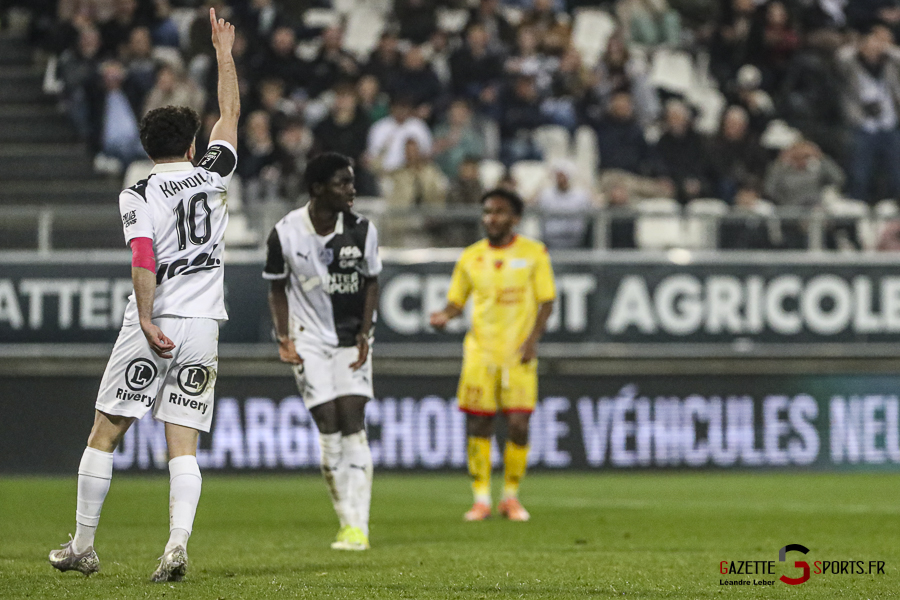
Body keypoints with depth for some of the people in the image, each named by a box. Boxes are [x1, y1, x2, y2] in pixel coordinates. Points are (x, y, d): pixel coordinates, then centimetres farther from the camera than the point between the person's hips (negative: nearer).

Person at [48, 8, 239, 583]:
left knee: (105, 434, 7)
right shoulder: (213, 176, 7)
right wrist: (224, 52, 30)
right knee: (184, 444, 1)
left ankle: (82, 547, 11)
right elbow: (231, 114, 21)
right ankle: (178, 544, -18)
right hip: (203, 328, 3)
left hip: (153, 326, -3)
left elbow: (144, 259, -16)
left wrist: (147, 321, -16)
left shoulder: (139, 195, -3)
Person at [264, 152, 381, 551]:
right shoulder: (286, 233, -9)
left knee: (353, 425, -10)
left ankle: (358, 527, -12)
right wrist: (283, 338, -6)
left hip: (351, 341, 1)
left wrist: (364, 333, -5)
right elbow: (277, 289, 3)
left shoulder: (362, 231, -5)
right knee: (329, 429, -8)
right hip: (309, 341, -1)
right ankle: (347, 522, 2)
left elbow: (371, 283, 6)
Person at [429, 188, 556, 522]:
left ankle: (511, 497, 9)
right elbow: (456, 301, 13)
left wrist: (533, 339, -11)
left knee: (518, 425, -7)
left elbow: (547, 302, 1)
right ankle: (481, 498, 7)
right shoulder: (471, 257, 8)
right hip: (480, 352, 2)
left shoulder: (534, 253, 2)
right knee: (478, 425, -3)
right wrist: (444, 316, -9)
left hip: (518, 354, -2)